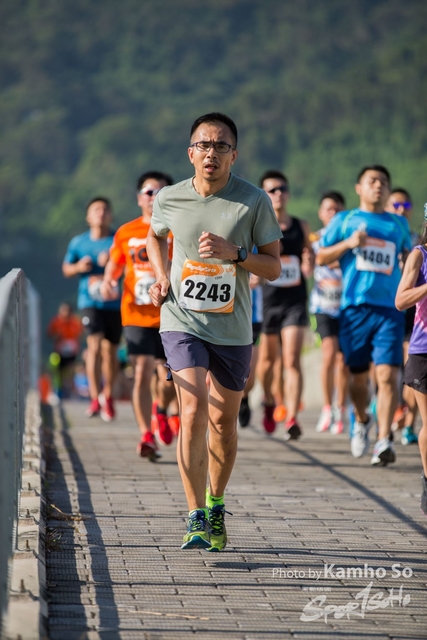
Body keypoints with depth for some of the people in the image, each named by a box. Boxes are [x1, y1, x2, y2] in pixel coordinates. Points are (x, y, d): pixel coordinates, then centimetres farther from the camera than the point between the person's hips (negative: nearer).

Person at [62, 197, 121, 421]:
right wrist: (79, 267, -4)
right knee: (94, 344, -16)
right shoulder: (78, 243, 7)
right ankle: (96, 397, -14)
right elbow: (66, 268, 17)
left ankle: (108, 395, 26)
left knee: (109, 349, 7)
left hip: (114, 303, 0)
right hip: (89, 301, 0)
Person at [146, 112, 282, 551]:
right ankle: (196, 519, -17)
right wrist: (161, 276, 5)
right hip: (182, 321, -1)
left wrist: (235, 253, -19)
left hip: (232, 328, 1)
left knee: (223, 421, 10)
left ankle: (216, 505, 33)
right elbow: (155, 235, 22)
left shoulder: (254, 202, -6)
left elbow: (273, 268, -1)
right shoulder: (169, 199, -2)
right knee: (194, 411, -17)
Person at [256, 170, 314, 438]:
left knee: (292, 360, -12)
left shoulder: (301, 227, 5)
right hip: (267, 302, 0)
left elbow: (308, 270, 13)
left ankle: (292, 418, -16)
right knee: (267, 359, 15)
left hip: (295, 302, 0)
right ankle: (269, 402, 43)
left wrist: (309, 263, -10)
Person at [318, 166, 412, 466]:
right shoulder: (345, 221, 11)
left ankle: (384, 440, -15)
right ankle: (362, 421, 34)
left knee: (388, 374, -13)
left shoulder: (399, 224, 16)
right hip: (355, 307, 0)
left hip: (390, 308, 0)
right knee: (359, 374, 6)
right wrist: (348, 243, -7)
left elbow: (409, 254, 31)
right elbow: (321, 257, 8)